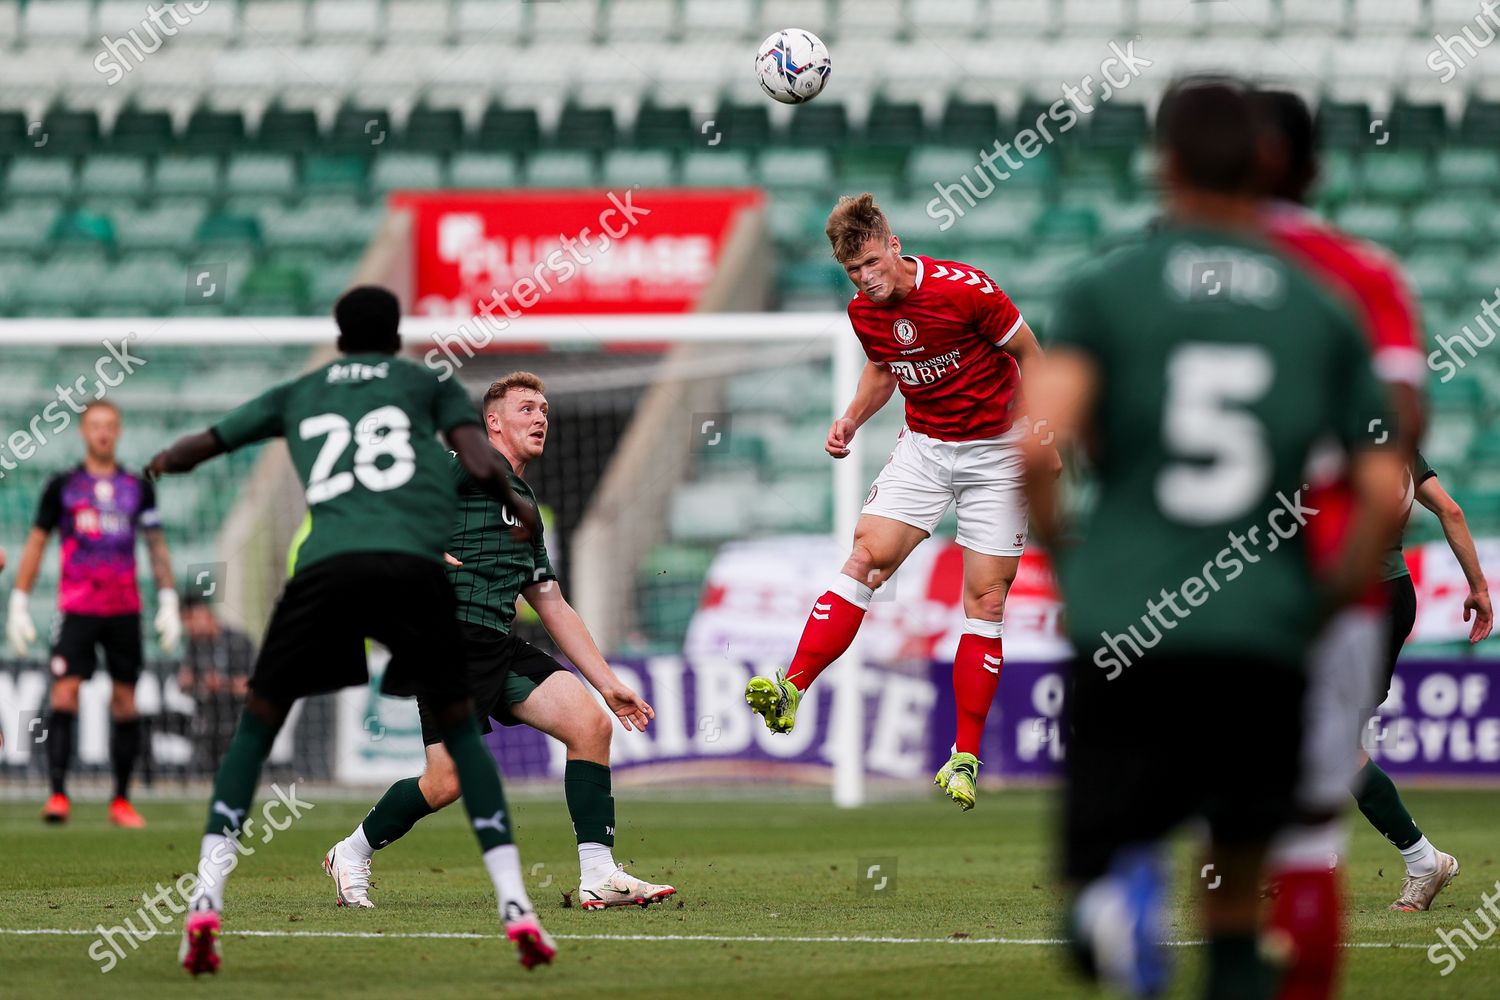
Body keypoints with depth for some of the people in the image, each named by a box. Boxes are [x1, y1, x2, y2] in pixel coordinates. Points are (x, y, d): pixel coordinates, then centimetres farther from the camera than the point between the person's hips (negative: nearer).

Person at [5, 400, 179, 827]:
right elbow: (36, 543, 8)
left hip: (125, 611, 2)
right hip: (77, 610, -2)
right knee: (64, 695, -15)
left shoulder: (138, 488, 10)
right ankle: (57, 794, -18)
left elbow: (157, 547, 13)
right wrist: (19, 604, 3)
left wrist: (168, 603, 5)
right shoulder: (62, 486, 5)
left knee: (125, 703, 2)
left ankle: (122, 800, 9)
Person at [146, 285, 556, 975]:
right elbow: (482, 466, 10)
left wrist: (159, 465, 59)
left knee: (258, 723, 15)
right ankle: (516, 910, 5)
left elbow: (197, 448, 36)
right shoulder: (429, 384, 24)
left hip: (325, 567, 1)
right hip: (414, 567, -1)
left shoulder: (297, 394, 29)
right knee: (459, 724, 16)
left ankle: (206, 901, -3)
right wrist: (518, 510, 30)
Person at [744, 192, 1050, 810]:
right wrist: (852, 419, 1)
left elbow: (1029, 355, -9)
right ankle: (791, 690, -21)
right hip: (923, 449, 4)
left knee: (986, 602, -4)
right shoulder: (864, 313, -3)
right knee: (867, 557, -15)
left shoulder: (964, 289, -21)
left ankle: (965, 758, 2)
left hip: (996, 452, -4)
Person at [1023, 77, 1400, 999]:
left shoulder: (1108, 288, 2)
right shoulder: (1324, 308, 8)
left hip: (1125, 629, -1)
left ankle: (1120, 891, -28)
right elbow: (1385, 492, 2)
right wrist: (1330, 602, 16)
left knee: (1096, 865, 8)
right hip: (1264, 635, 1)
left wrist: (1056, 547, 7)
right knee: (1240, 875, 20)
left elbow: (1036, 444, -11)